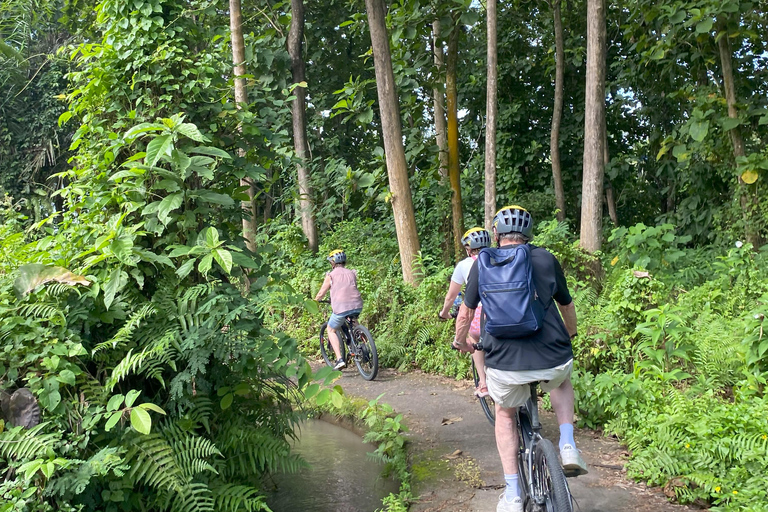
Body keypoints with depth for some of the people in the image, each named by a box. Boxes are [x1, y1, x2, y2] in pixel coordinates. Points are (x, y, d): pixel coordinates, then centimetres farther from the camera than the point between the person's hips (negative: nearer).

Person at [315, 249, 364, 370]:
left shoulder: (331, 275, 5)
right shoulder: (352, 273, 17)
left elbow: (321, 294, 12)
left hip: (342, 307, -4)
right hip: (357, 306, 4)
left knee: (331, 330, 16)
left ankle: (339, 359, 1)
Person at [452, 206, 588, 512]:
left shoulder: (483, 262, 7)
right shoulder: (546, 259, 7)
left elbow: (466, 312, 12)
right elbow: (567, 305, 21)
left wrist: (461, 342, 32)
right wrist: (570, 334, 41)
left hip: (504, 363, 0)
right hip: (553, 359, 1)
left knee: (505, 415, 27)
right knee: (562, 383, 36)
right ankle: (568, 447, 18)